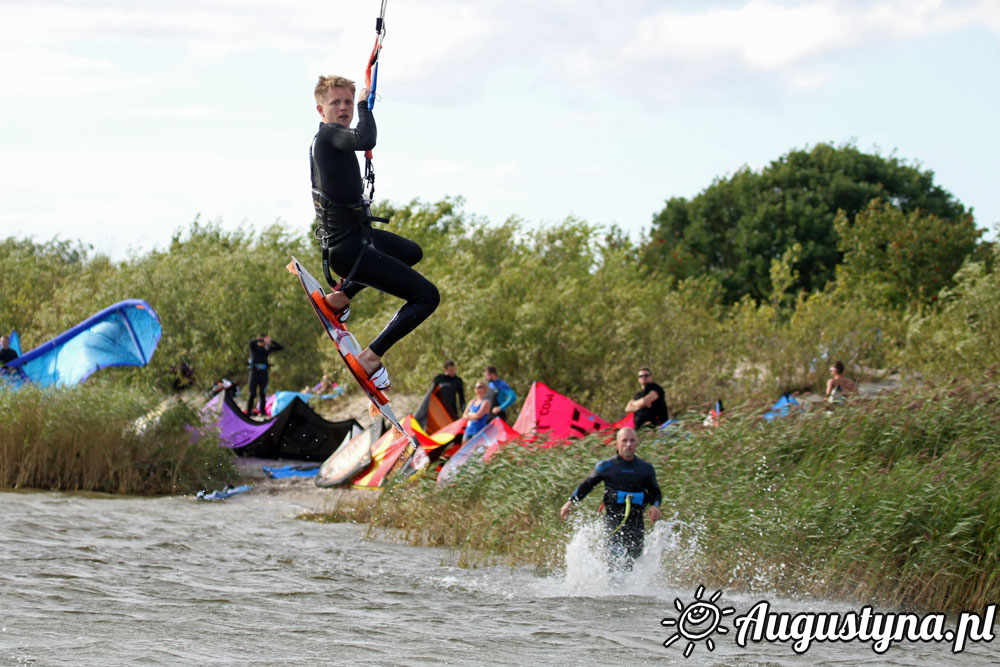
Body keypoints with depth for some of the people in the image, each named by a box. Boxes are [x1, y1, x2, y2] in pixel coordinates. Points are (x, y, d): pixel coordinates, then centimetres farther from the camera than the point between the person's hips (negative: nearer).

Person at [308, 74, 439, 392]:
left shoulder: (321, 140, 11)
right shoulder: (329, 135, -19)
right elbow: (366, 140, -40)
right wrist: (365, 104, -24)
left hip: (356, 235, 11)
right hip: (348, 248, -11)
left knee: (411, 252, 38)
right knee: (427, 296, -14)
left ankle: (337, 299, 33)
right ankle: (370, 359, -12)